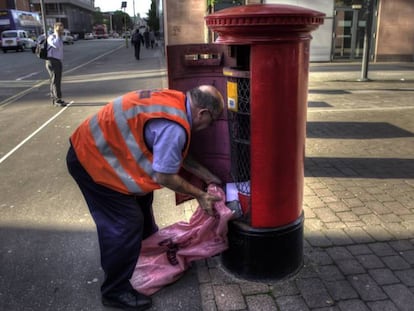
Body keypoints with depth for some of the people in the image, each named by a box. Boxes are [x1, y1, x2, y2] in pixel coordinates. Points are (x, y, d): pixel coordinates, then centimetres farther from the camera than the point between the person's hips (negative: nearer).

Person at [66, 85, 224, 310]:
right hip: (91, 160, -10)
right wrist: (200, 195, -8)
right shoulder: (173, 127, -29)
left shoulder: (175, 101, 2)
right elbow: (164, 176, -21)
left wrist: (208, 177, 14)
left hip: (98, 147, 10)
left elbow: (177, 154, 11)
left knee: (141, 197, 22)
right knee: (126, 223, -6)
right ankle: (115, 291, 12)